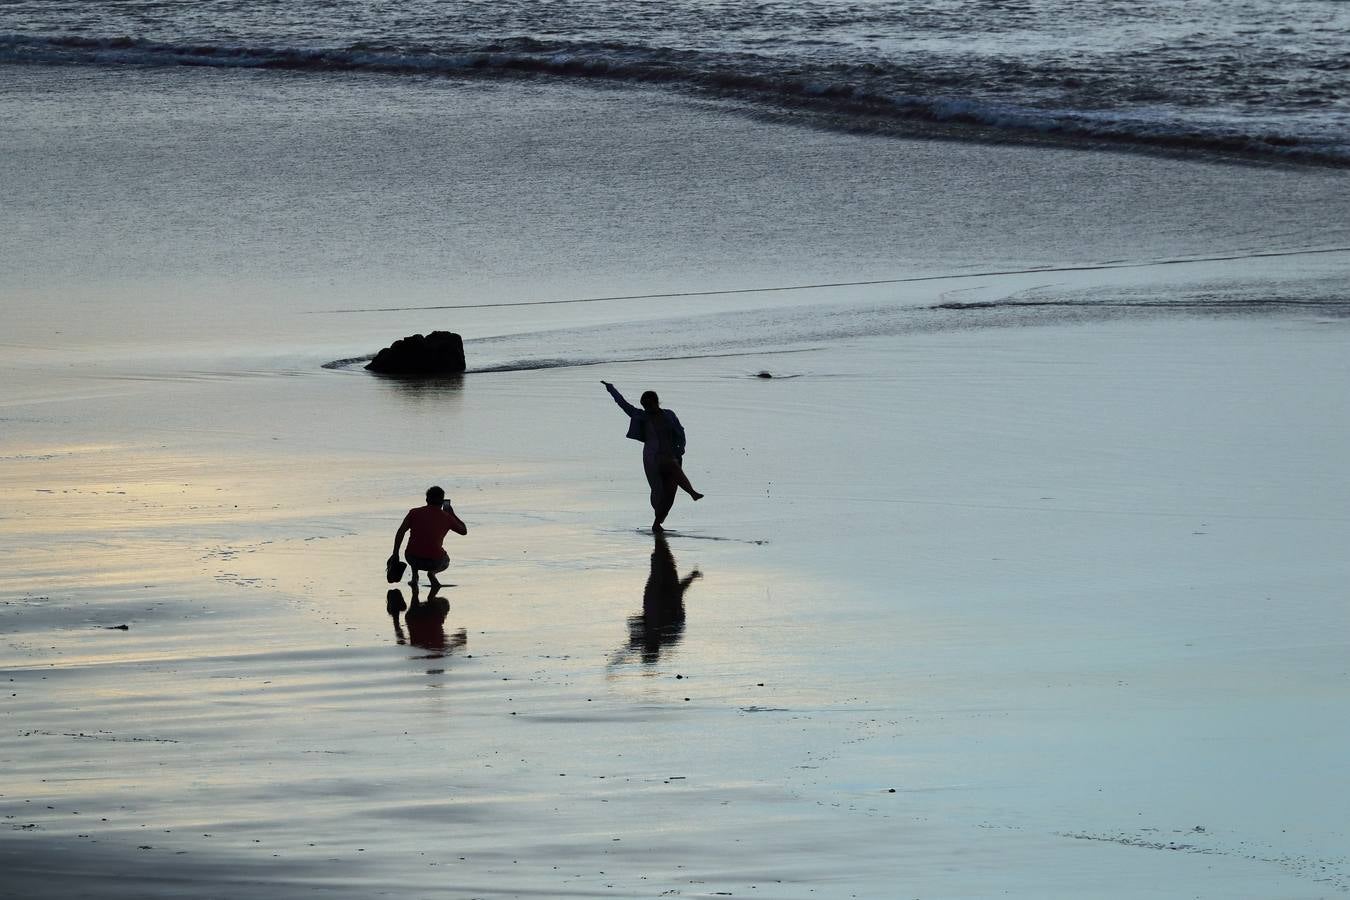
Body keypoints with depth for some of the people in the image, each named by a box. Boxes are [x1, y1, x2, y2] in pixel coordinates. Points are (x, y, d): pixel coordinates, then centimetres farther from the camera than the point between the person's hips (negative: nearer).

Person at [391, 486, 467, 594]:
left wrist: (395, 554, 2)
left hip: (413, 560, 2)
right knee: (445, 561, 34)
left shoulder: (414, 512, 5)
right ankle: (431, 573, 5)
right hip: (434, 562, -2)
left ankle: (414, 576, 19)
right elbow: (464, 531, 19)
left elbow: (400, 532, -2)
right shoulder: (446, 517, 3)